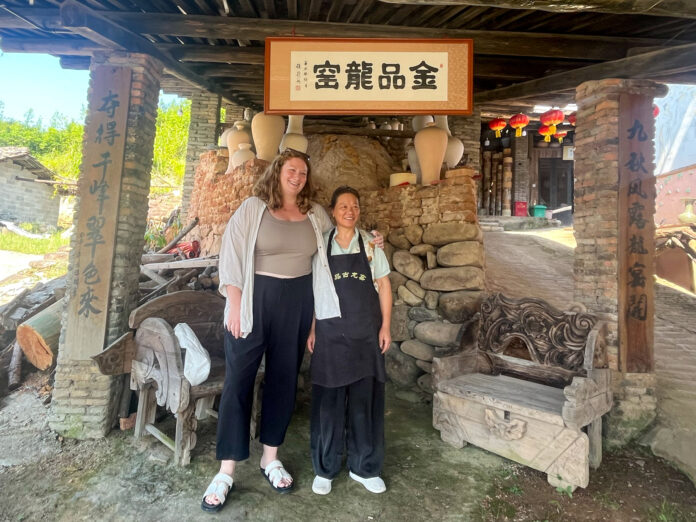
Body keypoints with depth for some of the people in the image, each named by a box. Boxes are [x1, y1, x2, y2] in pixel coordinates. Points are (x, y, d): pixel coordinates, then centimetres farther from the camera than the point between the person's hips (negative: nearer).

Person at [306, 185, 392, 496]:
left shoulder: (370, 244, 3)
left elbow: (383, 285, 4)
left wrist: (385, 326, -1)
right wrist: (311, 330, 0)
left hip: (366, 333, 1)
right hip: (330, 333, -1)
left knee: (365, 399, 8)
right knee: (328, 400, 7)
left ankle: (364, 467, 26)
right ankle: (325, 468, 25)